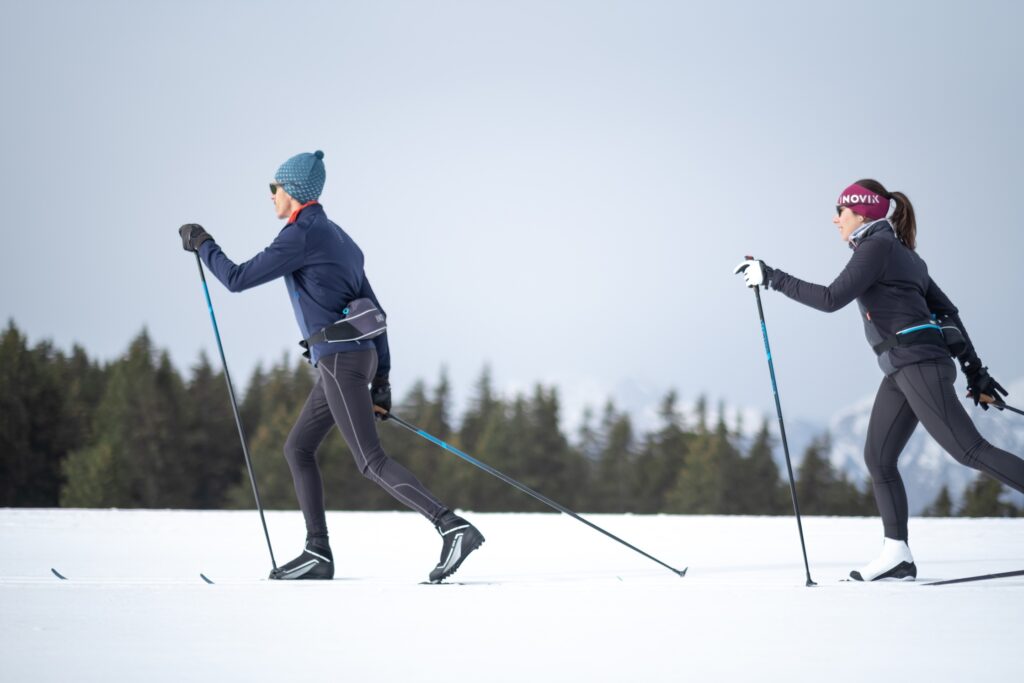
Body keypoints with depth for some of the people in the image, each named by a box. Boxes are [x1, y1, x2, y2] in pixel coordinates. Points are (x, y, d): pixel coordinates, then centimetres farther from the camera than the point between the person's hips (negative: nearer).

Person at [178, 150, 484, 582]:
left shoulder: (301, 235, -10)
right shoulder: (337, 237, 19)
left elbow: (238, 279, -9)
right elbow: (375, 312, 19)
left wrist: (202, 245, 7)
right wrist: (381, 377, 19)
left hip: (339, 359, -10)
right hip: (360, 354, 10)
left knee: (372, 462, -11)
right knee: (297, 448, 16)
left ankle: (454, 528, -20)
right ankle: (318, 553, 14)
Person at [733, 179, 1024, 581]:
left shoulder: (876, 247, -7)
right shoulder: (899, 252, 22)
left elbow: (831, 299, -16)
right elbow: (947, 311, 22)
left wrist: (772, 278, -9)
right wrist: (974, 371, 22)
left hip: (917, 362, -10)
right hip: (903, 370, 10)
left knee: (970, 451, -14)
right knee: (878, 457, 8)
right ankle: (897, 555, 7)